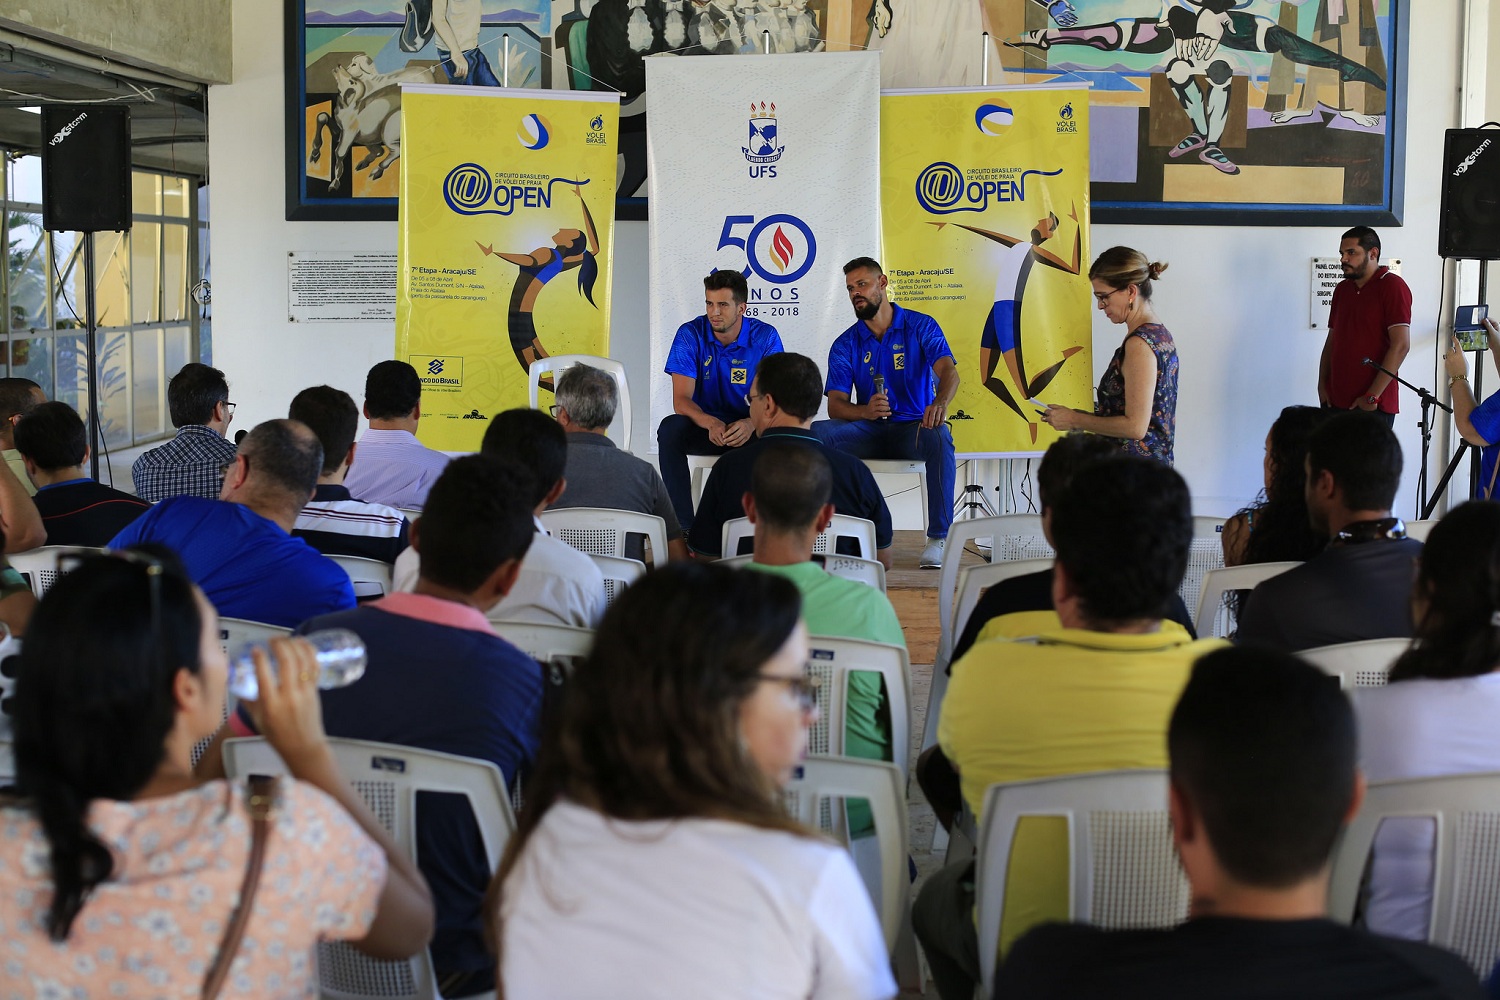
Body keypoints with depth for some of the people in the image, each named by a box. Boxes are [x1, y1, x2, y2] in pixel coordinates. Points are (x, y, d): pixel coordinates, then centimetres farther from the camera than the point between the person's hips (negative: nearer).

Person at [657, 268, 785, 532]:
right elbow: (681, 400, -14)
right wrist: (711, 423, -37)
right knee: (670, 428, -31)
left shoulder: (765, 337, -8)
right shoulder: (690, 334, -8)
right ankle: (683, 526, -28)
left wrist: (752, 424, -36)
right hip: (704, 427, 1)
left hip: (749, 429, -1)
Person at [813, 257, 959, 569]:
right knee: (814, 432, -25)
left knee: (940, 436, -38)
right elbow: (835, 405, -1)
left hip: (914, 428, -2)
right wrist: (865, 411, -25)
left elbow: (948, 370, -13)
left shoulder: (921, 326, 3)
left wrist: (940, 403, -38)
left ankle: (938, 538, -32)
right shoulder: (845, 344, 8)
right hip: (870, 431, 2)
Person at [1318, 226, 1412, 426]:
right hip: (1335, 403, 6)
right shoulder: (1342, 289, 16)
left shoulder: (1392, 286, -6)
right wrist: (1322, 385, 6)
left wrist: (1373, 396, -16)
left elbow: (1401, 345, -14)